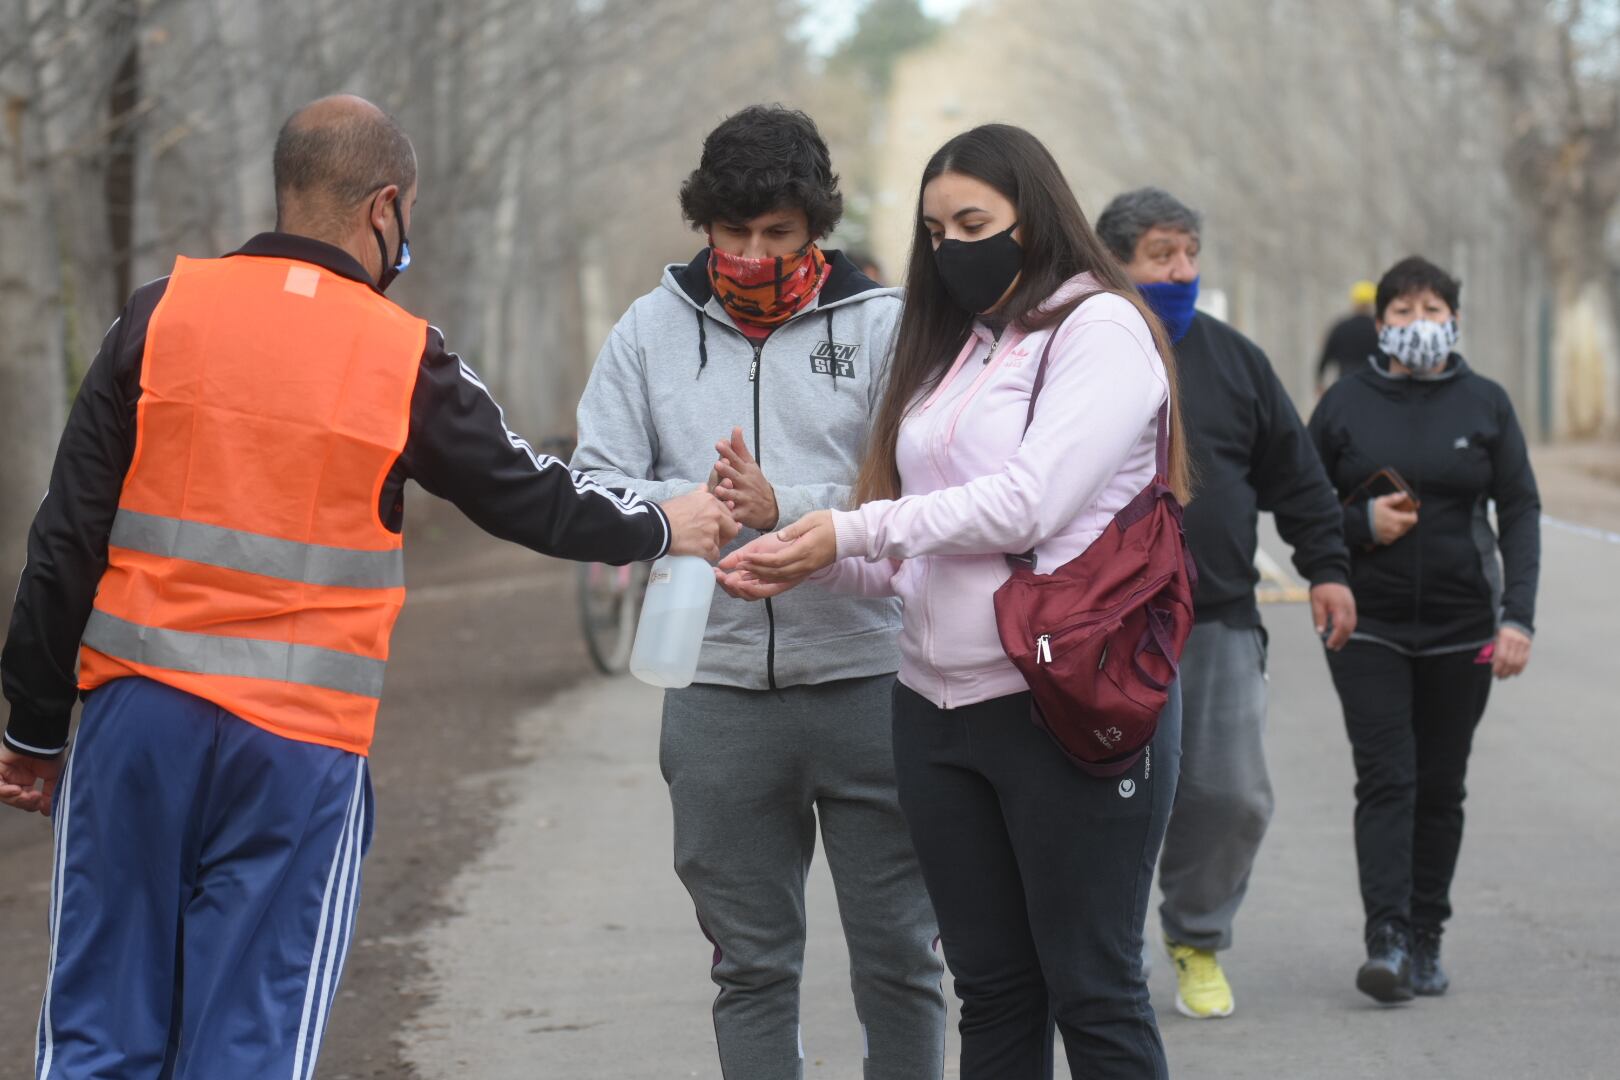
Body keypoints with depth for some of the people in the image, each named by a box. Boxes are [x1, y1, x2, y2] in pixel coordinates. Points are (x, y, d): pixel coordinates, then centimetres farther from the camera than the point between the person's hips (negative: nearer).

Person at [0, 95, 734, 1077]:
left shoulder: (164, 313, 2)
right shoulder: (405, 358, -2)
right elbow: (528, 496, 12)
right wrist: (661, 528, 31)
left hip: (138, 712, 2)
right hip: (303, 740, -2)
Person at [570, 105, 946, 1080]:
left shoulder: (884, 323, -1)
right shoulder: (652, 330, 7)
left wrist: (784, 510, -21)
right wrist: (691, 504, -17)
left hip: (868, 681, -2)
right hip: (719, 691, 2)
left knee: (899, 952, 7)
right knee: (752, 963, 10)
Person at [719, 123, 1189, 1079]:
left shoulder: (1101, 329, -5)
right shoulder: (951, 348, 18)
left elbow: (1029, 503, -18)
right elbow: (906, 557, 16)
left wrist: (855, 529, -14)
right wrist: (801, 557, -1)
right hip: (940, 706, 7)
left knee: (1092, 991, -1)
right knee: (993, 989, 11)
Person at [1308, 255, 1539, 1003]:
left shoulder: (1485, 404, 4)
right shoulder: (1345, 403, 2)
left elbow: (1520, 511, 2)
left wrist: (1518, 615, -8)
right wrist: (1363, 524, -12)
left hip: (1460, 626, 1)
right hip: (1368, 625, -1)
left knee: (1441, 787, 6)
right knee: (1386, 778, -11)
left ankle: (1425, 941, 15)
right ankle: (1387, 941, -15)